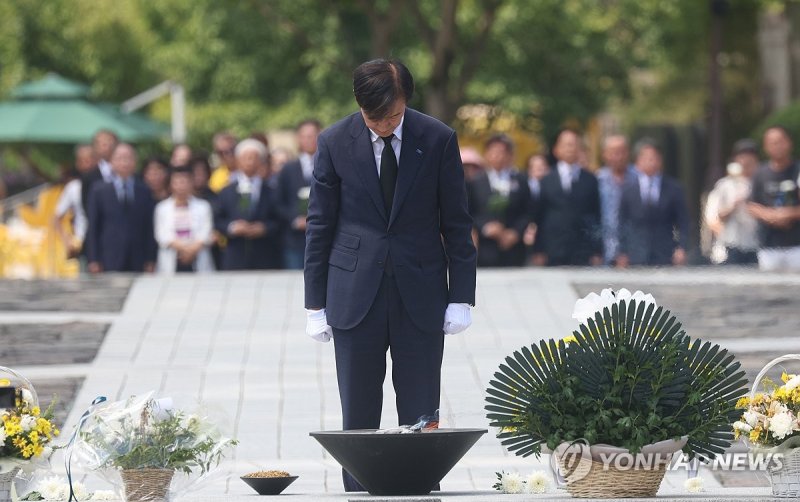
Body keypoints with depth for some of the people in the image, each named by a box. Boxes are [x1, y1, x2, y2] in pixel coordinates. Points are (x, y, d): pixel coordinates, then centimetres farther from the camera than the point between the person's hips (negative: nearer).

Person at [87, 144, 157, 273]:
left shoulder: (144, 192, 11)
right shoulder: (99, 191, 8)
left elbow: (150, 228, 10)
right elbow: (93, 228, 6)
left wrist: (150, 261, 3)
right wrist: (93, 261, 0)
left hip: (138, 261, 1)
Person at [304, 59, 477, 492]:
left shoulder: (438, 140, -2)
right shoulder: (334, 142, -2)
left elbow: (457, 223, 3)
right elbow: (320, 226, 4)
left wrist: (461, 296, -1)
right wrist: (315, 304, 2)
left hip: (420, 296, 0)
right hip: (355, 295, 0)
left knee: (421, 418, 1)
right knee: (358, 420, 3)